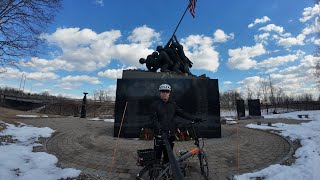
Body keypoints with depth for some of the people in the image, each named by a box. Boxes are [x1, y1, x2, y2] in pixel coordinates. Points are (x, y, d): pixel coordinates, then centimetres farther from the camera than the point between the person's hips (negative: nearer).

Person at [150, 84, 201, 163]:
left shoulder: (173, 104, 7)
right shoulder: (155, 104, -4)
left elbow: (182, 113, 5)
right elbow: (154, 119, -13)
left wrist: (194, 119, -3)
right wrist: (160, 128, -28)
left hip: (170, 135, 4)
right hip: (160, 135, -3)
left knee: (168, 156, 15)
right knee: (157, 156, 4)